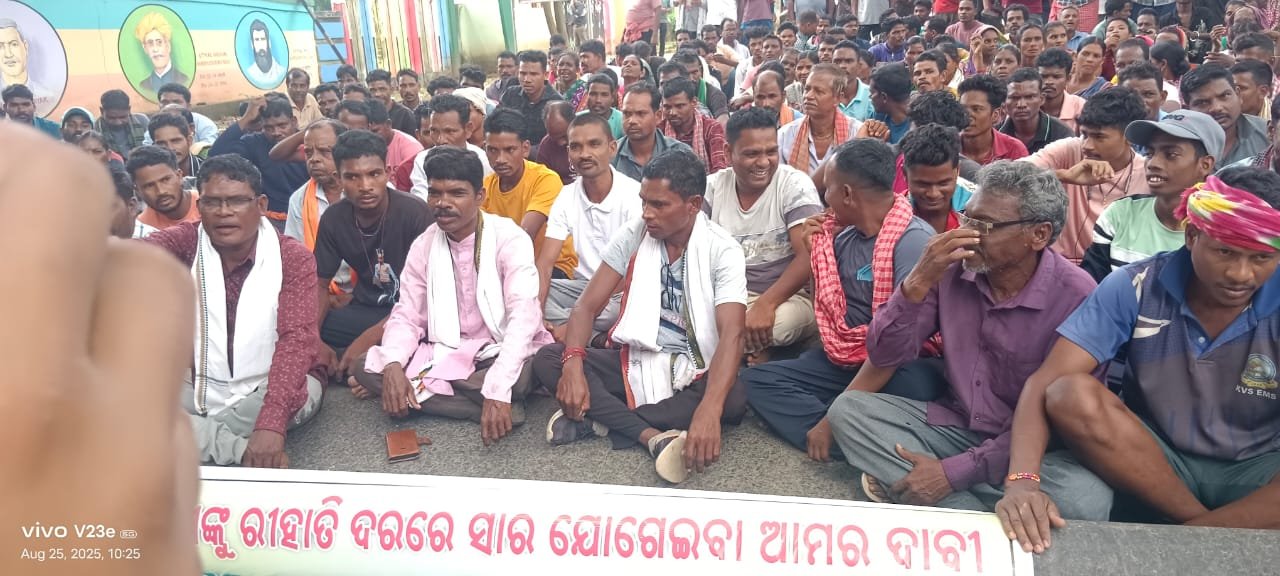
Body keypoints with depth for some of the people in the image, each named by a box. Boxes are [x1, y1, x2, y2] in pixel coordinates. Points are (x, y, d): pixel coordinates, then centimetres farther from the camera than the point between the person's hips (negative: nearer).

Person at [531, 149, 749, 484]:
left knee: (734, 400, -35)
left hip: (695, 371, -3)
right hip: (636, 360, 3)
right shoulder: (633, 235, -4)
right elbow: (589, 305, -5)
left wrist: (708, 411, -44)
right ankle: (654, 436, -33)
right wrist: (573, 363, -26)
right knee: (547, 360, -20)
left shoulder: (723, 251, -14)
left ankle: (598, 419, -28)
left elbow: (731, 335, -26)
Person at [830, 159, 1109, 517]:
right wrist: (919, 281, -21)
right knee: (848, 409, -15)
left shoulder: (1076, 297, -18)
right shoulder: (953, 268, -7)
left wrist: (955, 471, -21)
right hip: (954, 425, 4)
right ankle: (980, 523, -19)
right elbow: (884, 356, -6)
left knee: (1085, 501, -34)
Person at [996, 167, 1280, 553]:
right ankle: (1204, 525, -16)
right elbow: (1047, 382, -22)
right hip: (1147, 456, 1)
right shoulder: (1136, 287, -15)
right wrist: (1023, 481, -41)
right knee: (1071, 397, -30)